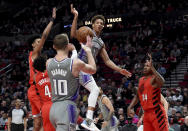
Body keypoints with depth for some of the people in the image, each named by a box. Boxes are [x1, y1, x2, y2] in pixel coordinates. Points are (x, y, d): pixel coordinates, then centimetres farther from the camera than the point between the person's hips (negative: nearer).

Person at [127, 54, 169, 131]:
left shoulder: (154, 79, -10)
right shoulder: (141, 80, 15)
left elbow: (162, 82, -36)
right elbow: (137, 96, 25)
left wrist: (152, 66, -38)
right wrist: (130, 107, 11)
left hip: (157, 113, -8)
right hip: (146, 113, 8)